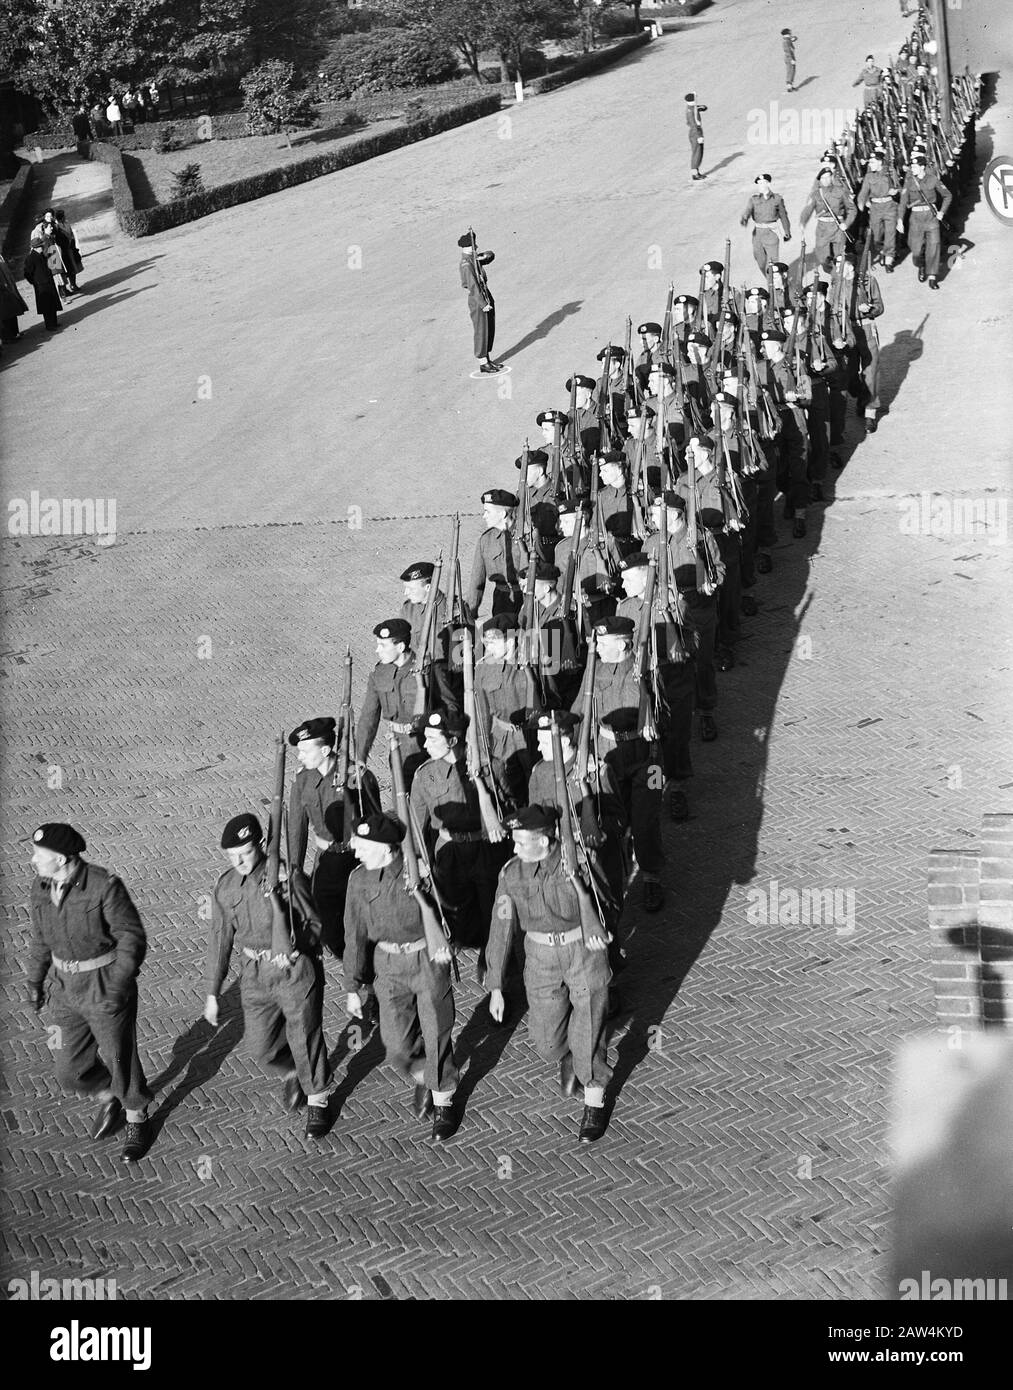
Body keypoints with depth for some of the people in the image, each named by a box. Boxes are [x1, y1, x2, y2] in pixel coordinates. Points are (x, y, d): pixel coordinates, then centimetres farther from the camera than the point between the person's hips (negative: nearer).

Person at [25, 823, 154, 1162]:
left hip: (107, 989, -6)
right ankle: (109, 1099, 40)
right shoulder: (41, 887, -3)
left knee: (120, 1059, 8)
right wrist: (34, 980, 19)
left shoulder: (104, 886, -23)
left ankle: (137, 1118, 34)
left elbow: (132, 937, -18)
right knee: (71, 1069, 9)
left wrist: (119, 986, -26)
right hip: (66, 991, 6)